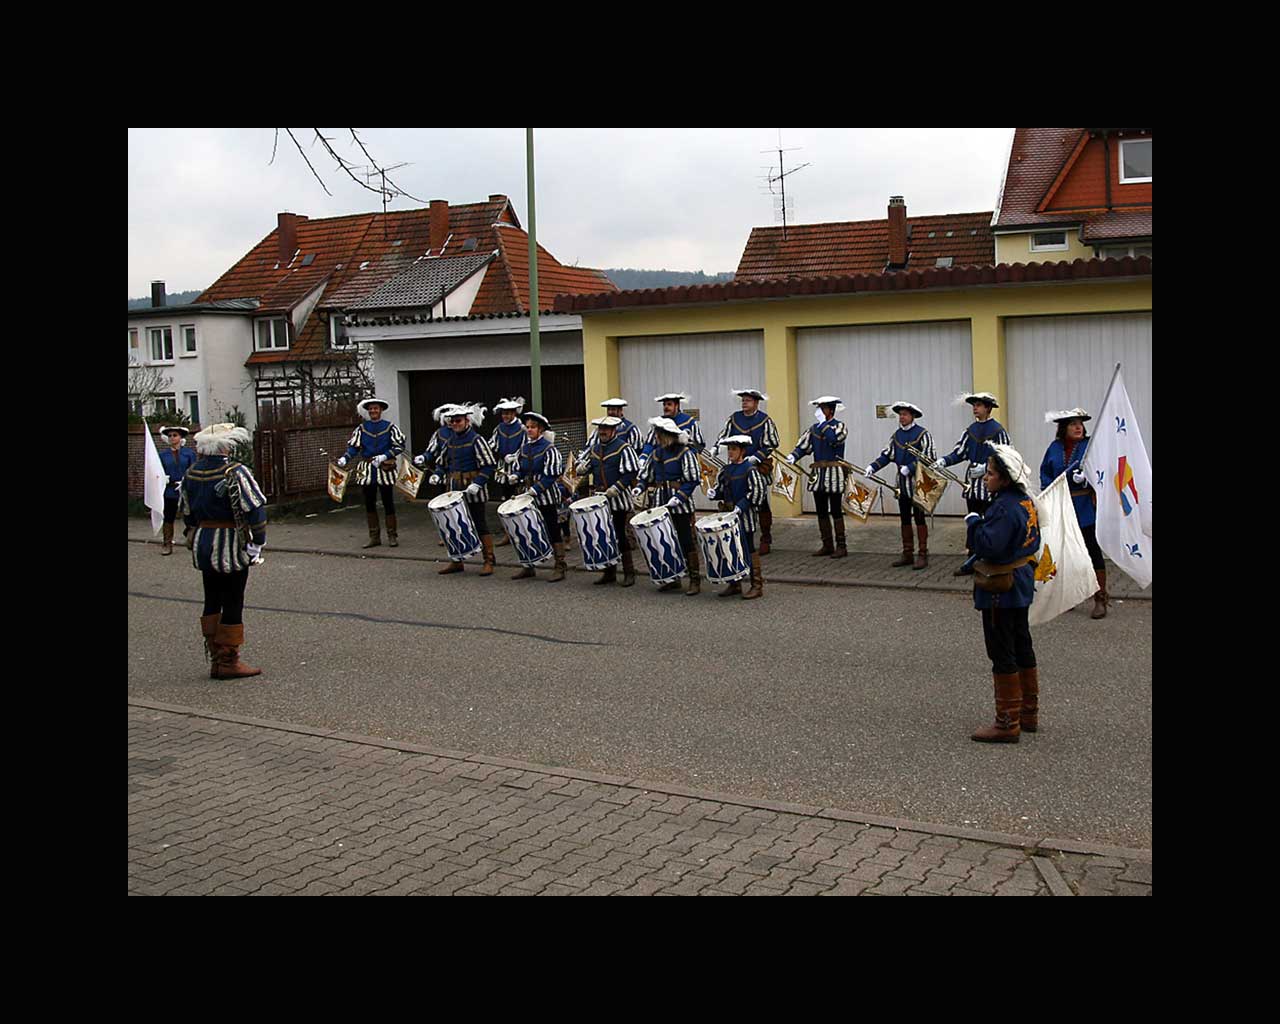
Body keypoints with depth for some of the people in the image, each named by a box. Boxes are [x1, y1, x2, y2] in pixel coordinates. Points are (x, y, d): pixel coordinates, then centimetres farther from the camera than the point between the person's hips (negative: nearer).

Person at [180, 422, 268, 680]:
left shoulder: (191, 473, 5)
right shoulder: (235, 472, -15)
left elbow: (187, 512, 13)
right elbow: (255, 509, -19)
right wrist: (258, 543, -10)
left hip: (202, 545, 7)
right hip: (231, 544, -6)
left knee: (212, 601, 15)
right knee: (232, 603, 1)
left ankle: (216, 658, 21)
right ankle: (228, 661, 6)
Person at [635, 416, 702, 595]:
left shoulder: (684, 453, -9)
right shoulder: (656, 453, 11)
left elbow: (692, 480, -11)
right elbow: (646, 474, 19)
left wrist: (679, 497, -21)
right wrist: (640, 487, -1)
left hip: (680, 506, -6)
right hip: (660, 504, 7)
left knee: (686, 541, -3)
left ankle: (695, 580, 2)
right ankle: (672, 578, 20)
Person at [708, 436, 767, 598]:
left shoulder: (749, 470, -11)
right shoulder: (726, 470, 10)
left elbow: (757, 492, -17)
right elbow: (721, 489, 20)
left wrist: (741, 506, -23)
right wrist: (714, 494, -1)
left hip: (745, 516, -7)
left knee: (749, 549, -3)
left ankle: (757, 585, 4)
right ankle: (735, 584, 21)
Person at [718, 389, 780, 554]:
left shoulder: (765, 420, -4)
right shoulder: (734, 418, 6)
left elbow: (772, 444, -5)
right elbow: (724, 435, 9)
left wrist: (756, 457, -15)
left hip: (759, 468, -3)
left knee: (761, 503, 3)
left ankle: (765, 540, 11)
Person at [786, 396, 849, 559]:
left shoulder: (840, 426, -3)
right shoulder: (815, 428, 13)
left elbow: (833, 439, -24)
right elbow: (803, 445, 4)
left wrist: (823, 423, -15)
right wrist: (793, 456, -13)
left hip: (834, 474, -6)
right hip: (818, 473, 6)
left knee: (836, 511, -4)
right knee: (821, 512, 9)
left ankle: (841, 547, 1)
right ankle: (827, 545, 17)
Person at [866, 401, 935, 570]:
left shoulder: (922, 434, -8)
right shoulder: (897, 435, 11)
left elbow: (927, 458, -13)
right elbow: (887, 455, 11)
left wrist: (910, 468, -23)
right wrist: (873, 467, -3)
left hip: (918, 483, -6)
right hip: (902, 484, 6)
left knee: (919, 518, -3)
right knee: (905, 519, 10)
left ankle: (923, 555, 3)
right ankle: (907, 555, 17)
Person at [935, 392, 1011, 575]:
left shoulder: (998, 431, -8)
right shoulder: (971, 429, 11)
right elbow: (960, 451, 9)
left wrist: (985, 467, -19)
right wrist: (944, 460, -8)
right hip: (972, 484, 6)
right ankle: (972, 562, 17)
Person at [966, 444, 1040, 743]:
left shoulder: (1005, 508, -24)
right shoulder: (1025, 502, 7)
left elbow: (989, 546, -31)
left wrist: (974, 521, -17)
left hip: (1001, 592, -10)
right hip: (1021, 586, 10)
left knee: (1002, 654, -2)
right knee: (1022, 648, 18)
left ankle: (1007, 723, 5)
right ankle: (1028, 714, 30)